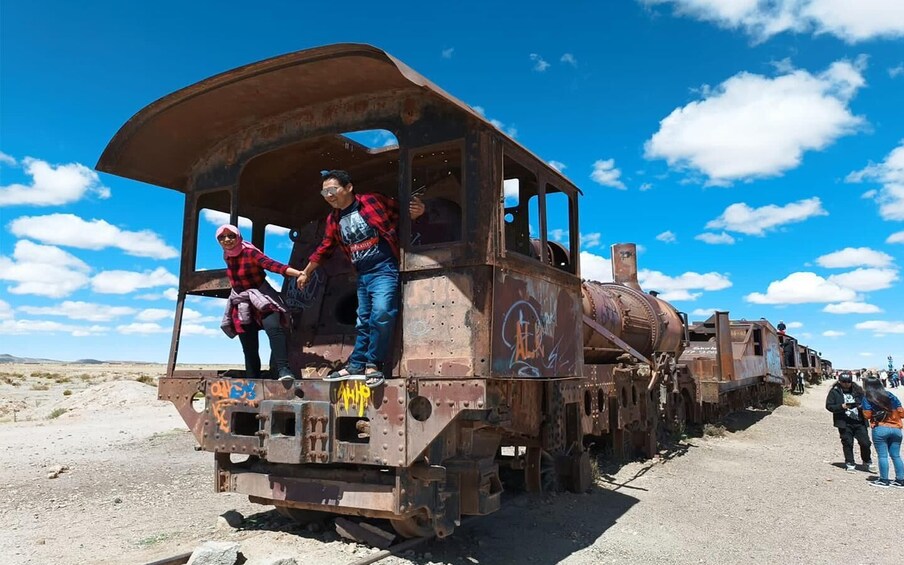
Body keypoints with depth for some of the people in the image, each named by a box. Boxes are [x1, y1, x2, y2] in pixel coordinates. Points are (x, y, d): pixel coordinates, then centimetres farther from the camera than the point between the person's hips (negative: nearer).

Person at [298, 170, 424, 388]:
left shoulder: (373, 201, -6)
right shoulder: (333, 219, 12)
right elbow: (324, 248, 23)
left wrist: (416, 212, -22)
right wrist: (305, 272, 30)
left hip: (385, 270, -6)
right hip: (362, 276, 6)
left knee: (381, 313, -21)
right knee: (363, 321, 11)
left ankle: (373, 364, -7)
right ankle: (356, 365, 20)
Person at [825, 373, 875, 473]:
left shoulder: (857, 390, 7)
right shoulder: (834, 392, -1)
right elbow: (829, 406, -3)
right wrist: (841, 406, -18)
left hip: (859, 421, 2)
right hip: (844, 422, -2)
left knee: (865, 442, 2)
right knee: (847, 443, 3)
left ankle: (867, 462, 25)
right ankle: (849, 463, 16)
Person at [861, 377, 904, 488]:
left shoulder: (867, 399, -1)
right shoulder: (891, 396, 9)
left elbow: (867, 415, -6)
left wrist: (863, 408, 12)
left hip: (880, 429, -4)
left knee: (882, 456, 1)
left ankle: (884, 480, 6)